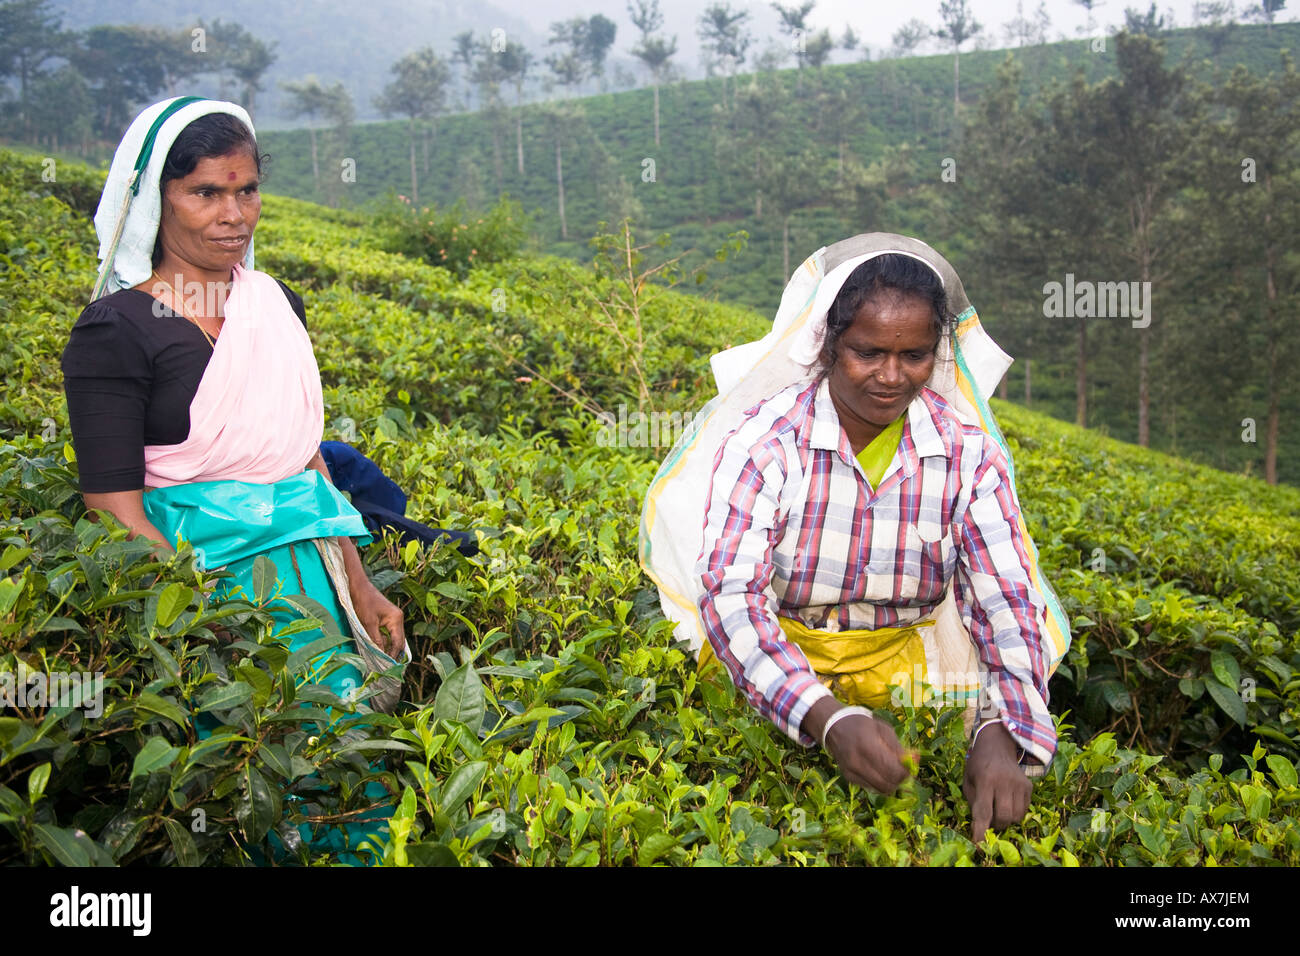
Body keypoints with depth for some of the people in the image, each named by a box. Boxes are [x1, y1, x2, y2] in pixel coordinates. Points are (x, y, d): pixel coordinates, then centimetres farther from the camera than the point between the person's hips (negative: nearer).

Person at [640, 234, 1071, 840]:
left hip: (904, 671, 3)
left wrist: (1002, 733, -33)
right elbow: (729, 591, -24)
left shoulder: (969, 454, -6)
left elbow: (1007, 601, -12)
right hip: (777, 664, -3)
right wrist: (829, 718, -40)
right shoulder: (766, 438, -14)